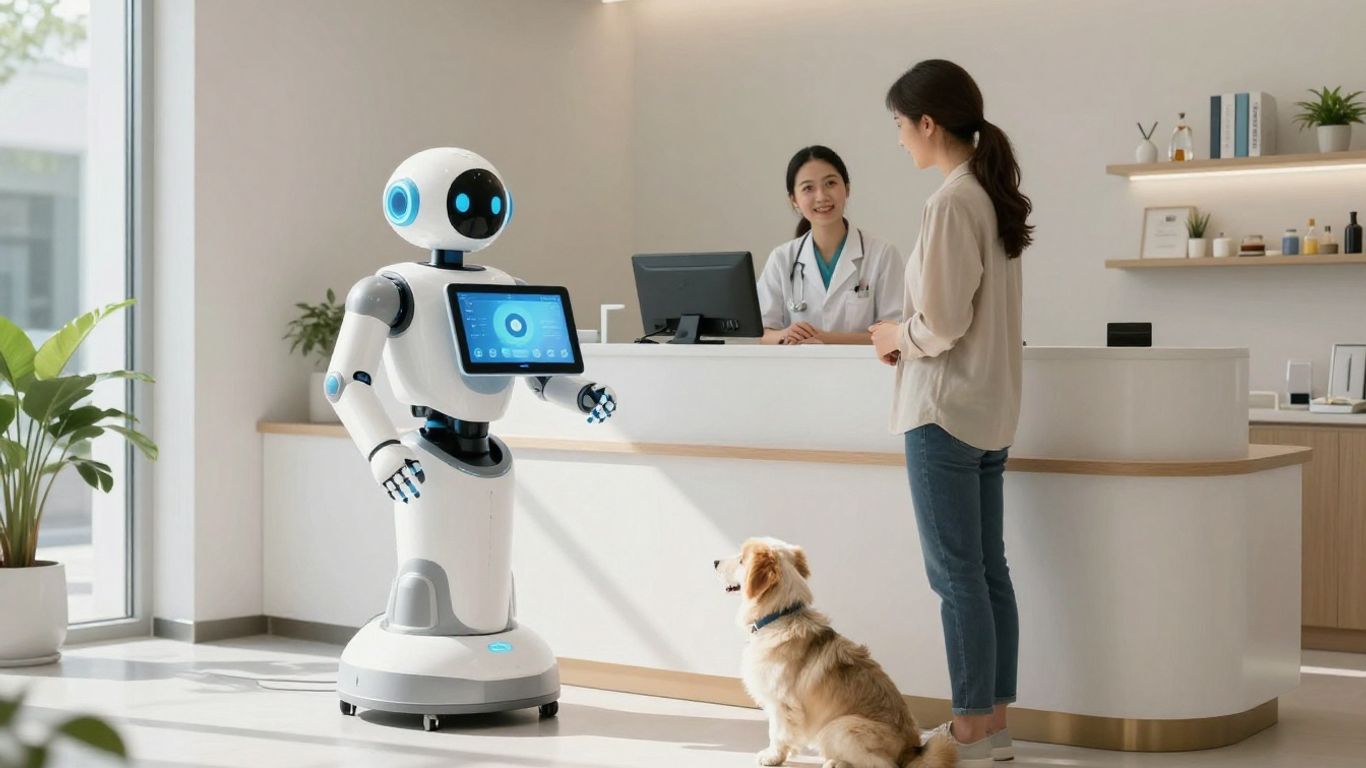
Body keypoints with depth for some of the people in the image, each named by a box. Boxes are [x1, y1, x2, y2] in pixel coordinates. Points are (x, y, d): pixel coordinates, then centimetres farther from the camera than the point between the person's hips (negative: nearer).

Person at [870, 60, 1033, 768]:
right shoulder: (993, 196, 11)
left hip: (944, 410, -9)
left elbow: (942, 323, -19)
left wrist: (896, 336, 0)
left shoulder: (950, 203, -17)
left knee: (956, 575, -2)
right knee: (987, 569, 12)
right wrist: (910, 337, 12)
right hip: (987, 409, 9)